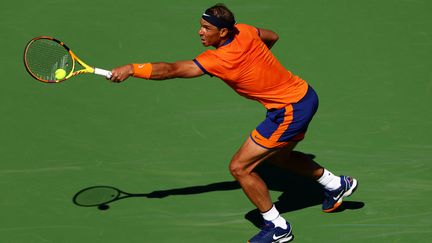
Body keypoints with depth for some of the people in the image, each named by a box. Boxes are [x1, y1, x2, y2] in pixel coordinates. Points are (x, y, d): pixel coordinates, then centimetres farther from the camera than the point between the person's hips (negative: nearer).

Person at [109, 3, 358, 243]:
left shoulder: (221, 59, -27)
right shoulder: (243, 30, -4)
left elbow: (171, 70, -26)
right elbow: (273, 36, 17)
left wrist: (131, 69, -22)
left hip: (290, 110, -10)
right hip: (304, 94, 10)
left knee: (240, 167, -7)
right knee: (278, 156, 33)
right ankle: (337, 184, 50)